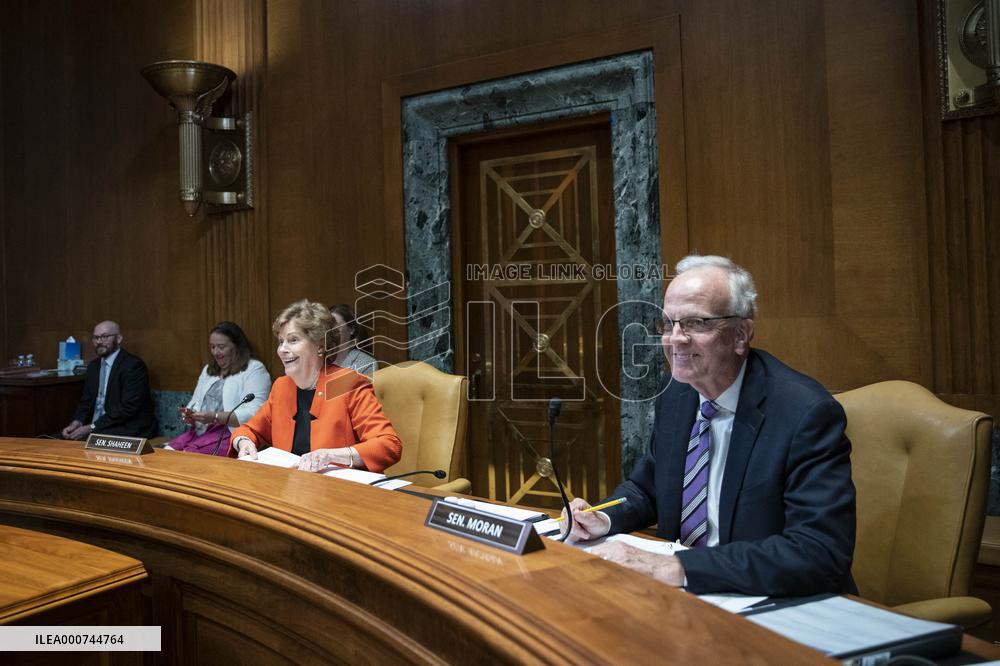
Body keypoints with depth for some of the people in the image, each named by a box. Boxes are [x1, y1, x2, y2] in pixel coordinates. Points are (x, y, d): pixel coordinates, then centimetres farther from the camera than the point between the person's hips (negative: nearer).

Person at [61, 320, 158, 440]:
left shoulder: (134, 365, -13)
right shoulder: (93, 366, 13)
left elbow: (128, 407, -19)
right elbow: (86, 401, 12)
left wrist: (91, 428, -20)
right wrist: (76, 423, -9)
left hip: (130, 430, -7)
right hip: (97, 429, 7)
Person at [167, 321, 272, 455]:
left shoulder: (254, 369, -2)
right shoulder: (208, 370, 24)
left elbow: (253, 414, -13)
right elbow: (196, 403, 25)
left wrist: (214, 417, -19)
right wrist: (190, 416, 2)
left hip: (232, 433, -7)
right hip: (199, 432, 7)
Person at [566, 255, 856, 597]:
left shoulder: (806, 413, -20)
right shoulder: (674, 391, 0)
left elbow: (821, 553, -28)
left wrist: (677, 567, -33)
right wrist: (607, 519, -8)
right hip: (680, 594, 6)